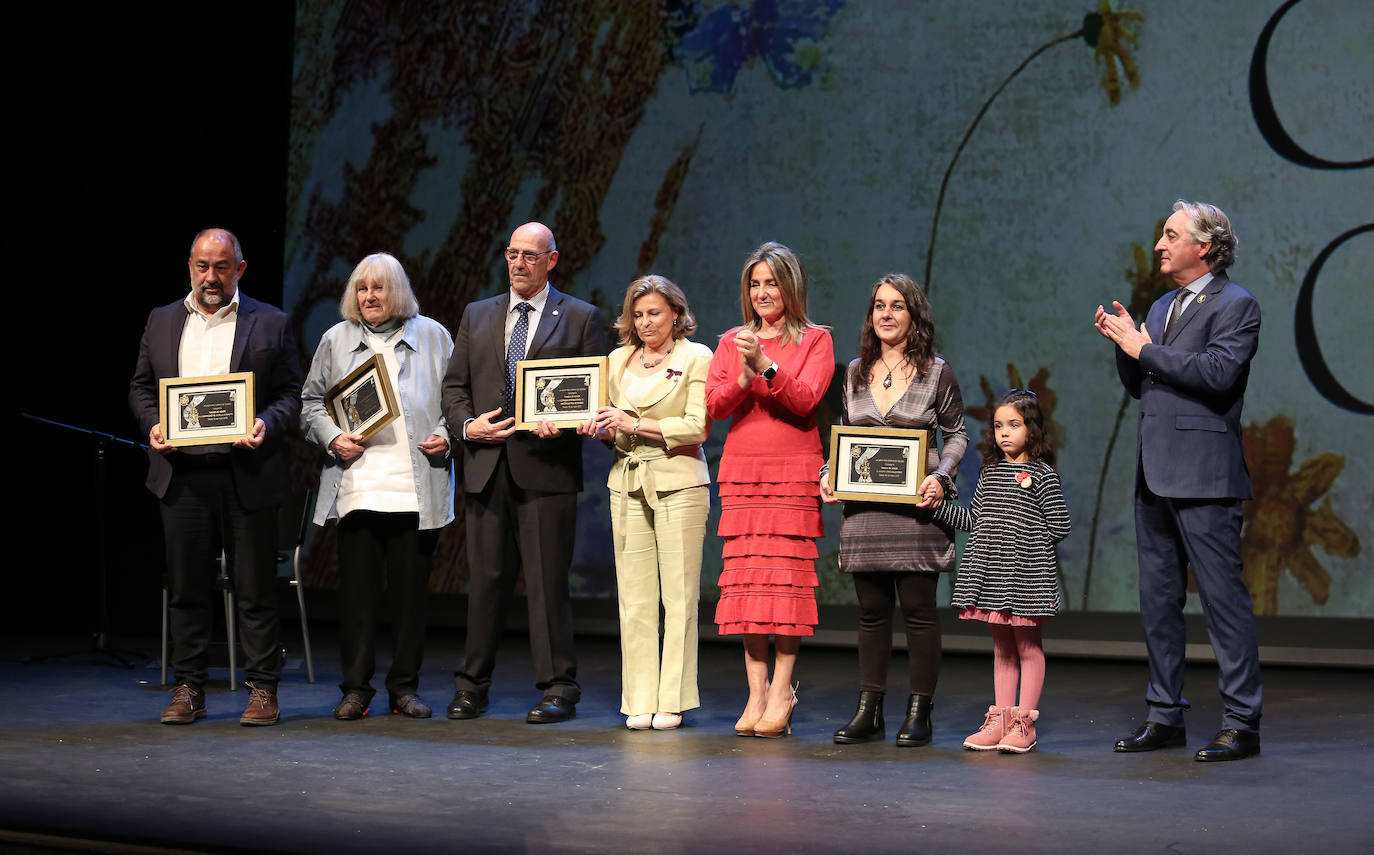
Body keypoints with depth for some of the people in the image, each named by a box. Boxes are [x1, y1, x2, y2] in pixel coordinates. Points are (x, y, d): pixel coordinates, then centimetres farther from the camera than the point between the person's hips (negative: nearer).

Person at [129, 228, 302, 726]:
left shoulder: (270, 324, 4)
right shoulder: (162, 322, 13)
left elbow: (292, 394, 3)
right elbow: (140, 386, 16)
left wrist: (266, 424, -16)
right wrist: (152, 424, -3)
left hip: (247, 475, -3)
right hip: (182, 474, 3)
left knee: (255, 588, 1)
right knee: (186, 587, 6)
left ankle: (262, 690, 8)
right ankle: (188, 690, 14)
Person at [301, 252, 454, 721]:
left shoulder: (432, 336, 10)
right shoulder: (336, 339, 13)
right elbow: (311, 403, 14)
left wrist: (446, 435, -5)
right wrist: (332, 438, -3)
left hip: (416, 487, -1)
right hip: (356, 485, 1)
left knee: (410, 586, 2)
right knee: (357, 586, 0)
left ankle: (405, 686, 13)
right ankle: (356, 687, 8)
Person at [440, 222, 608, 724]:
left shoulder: (580, 318, 6)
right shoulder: (477, 316, 17)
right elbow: (454, 386, 16)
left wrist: (564, 423, -15)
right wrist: (467, 425, -2)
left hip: (547, 468, -3)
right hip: (487, 468, 3)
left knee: (548, 582, -3)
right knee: (485, 579, 7)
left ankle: (558, 689, 4)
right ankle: (472, 686, 14)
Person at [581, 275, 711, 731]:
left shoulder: (696, 357, 1)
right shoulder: (619, 360, 16)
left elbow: (698, 426, -8)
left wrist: (636, 424, -14)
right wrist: (596, 424, -3)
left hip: (678, 482, -4)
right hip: (628, 483, 4)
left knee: (678, 594, -4)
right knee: (634, 596, 1)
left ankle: (672, 700, 1)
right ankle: (640, 702, 6)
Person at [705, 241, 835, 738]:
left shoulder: (814, 340, 6)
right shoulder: (732, 342, 16)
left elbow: (805, 399, -8)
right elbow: (713, 405, 5)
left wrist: (766, 366, -21)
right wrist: (745, 378, -13)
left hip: (794, 472, -3)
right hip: (741, 472, 3)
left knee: (786, 576, -9)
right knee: (744, 576, -3)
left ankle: (781, 692, -5)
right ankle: (756, 693, 0)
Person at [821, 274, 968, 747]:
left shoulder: (936, 372, 1)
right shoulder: (855, 372, 11)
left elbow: (956, 433, 6)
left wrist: (941, 477, -10)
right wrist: (828, 474, 2)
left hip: (915, 505, -3)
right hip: (864, 506, 3)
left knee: (918, 609, -1)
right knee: (872, 610, 6)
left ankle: (919, 713, 5)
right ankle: (868, 712, 11)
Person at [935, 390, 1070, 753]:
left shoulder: (1042, 474, -6)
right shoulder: (989, 472, 12)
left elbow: (1059, 526, -6)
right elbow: (974, 519, 16)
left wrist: (1024, 543, -4)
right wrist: (937, 506, 8)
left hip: (1028, 574, -6)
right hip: (992, 573, 6)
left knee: (1028, 646, 1)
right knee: (1001, 647, 11)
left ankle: (1024, 723, 4)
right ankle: (1000, 720, 15)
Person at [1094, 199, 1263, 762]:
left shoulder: (1236, 305, -5)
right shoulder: (1162, 308, 20)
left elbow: (1218, 372, -20)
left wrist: (1145, 349, -14)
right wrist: (1124, 344, 3)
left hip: (1203, 477, -9)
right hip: (1155, 475, 9)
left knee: (1223, 598, -7)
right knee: (1158, 600, 11)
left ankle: (1241, 723, -3)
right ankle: (1165, 717, 18)